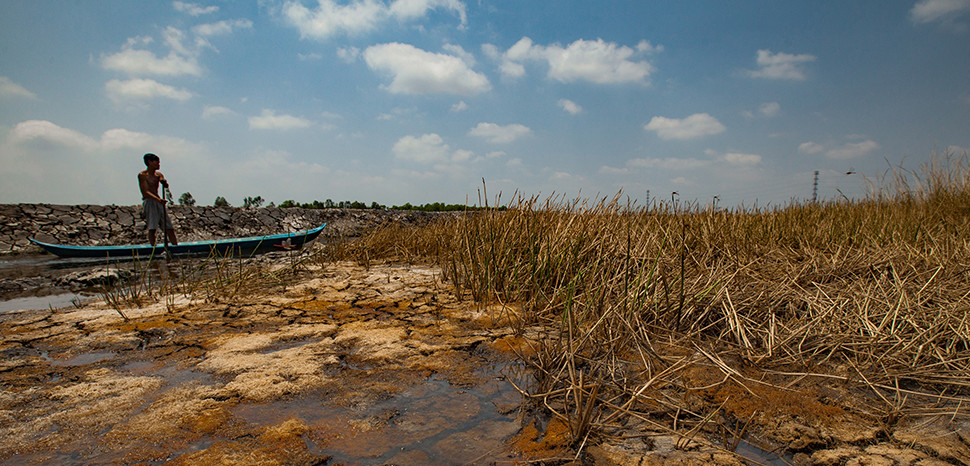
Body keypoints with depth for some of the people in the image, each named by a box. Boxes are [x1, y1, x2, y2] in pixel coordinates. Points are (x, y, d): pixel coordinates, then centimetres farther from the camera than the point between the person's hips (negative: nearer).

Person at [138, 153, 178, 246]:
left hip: (158, 202, 6)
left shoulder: (158, 174, 15)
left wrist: (164, 182, -24)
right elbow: (145, 192, -13)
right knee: (152, 228, -15)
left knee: (169, 227, 2)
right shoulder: (142, 175, -3)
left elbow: (166, 186, 0)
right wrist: (158, 199, -28)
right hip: (148, 201, -6)